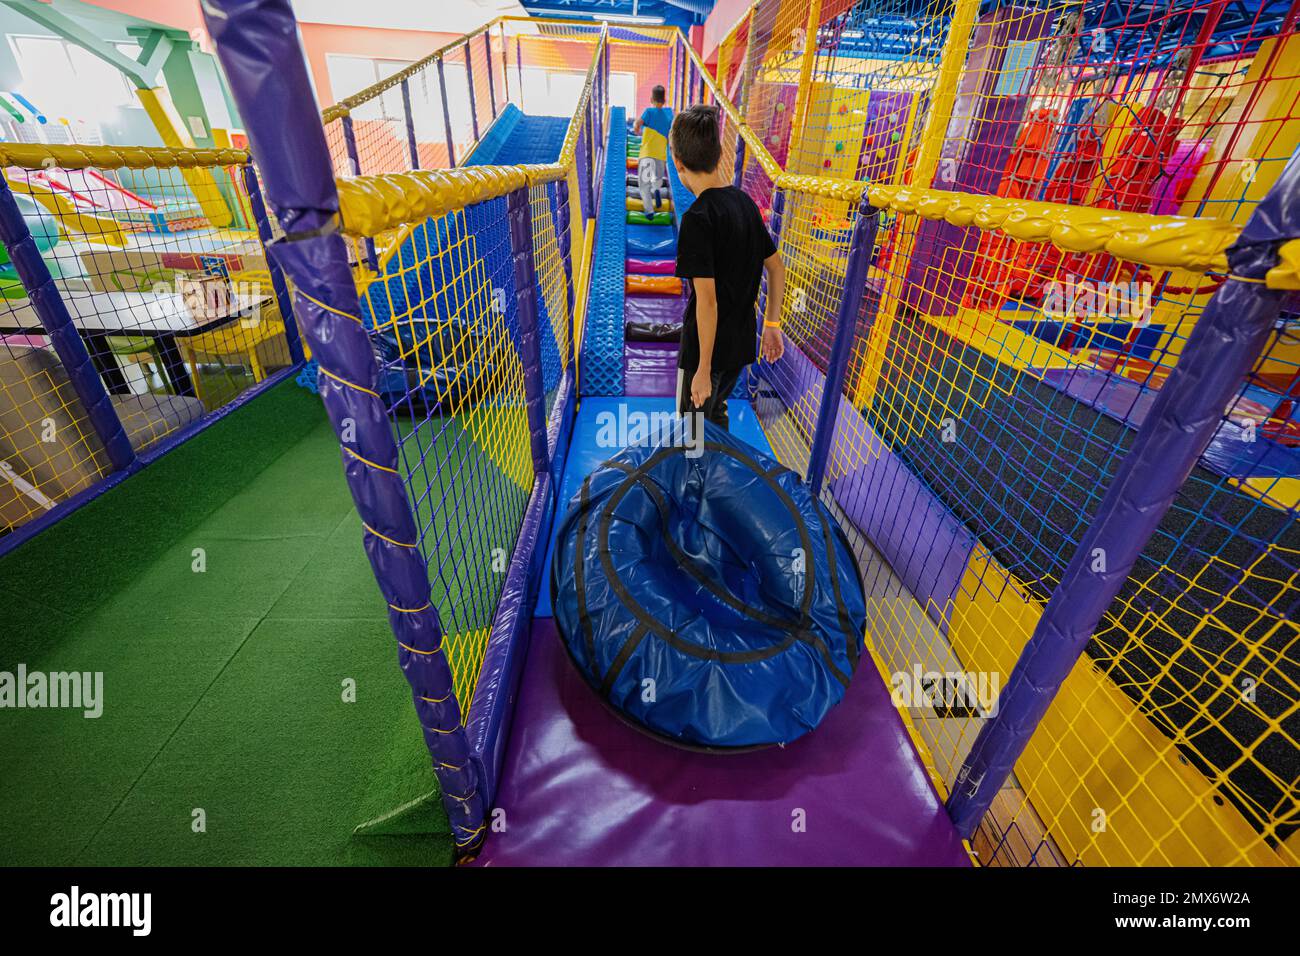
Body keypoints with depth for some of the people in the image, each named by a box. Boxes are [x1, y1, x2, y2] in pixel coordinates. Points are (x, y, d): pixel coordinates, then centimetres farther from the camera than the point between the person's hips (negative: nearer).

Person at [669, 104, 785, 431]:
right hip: (741, 342, 8)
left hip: (706, 346, -7)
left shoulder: (697, 217, -20)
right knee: (716, 412, 27)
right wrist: (772, 324, 18)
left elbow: (707, 299, -24)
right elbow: (776, 268, 11)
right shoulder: (744, 201, 4)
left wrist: (703, 368, -21)